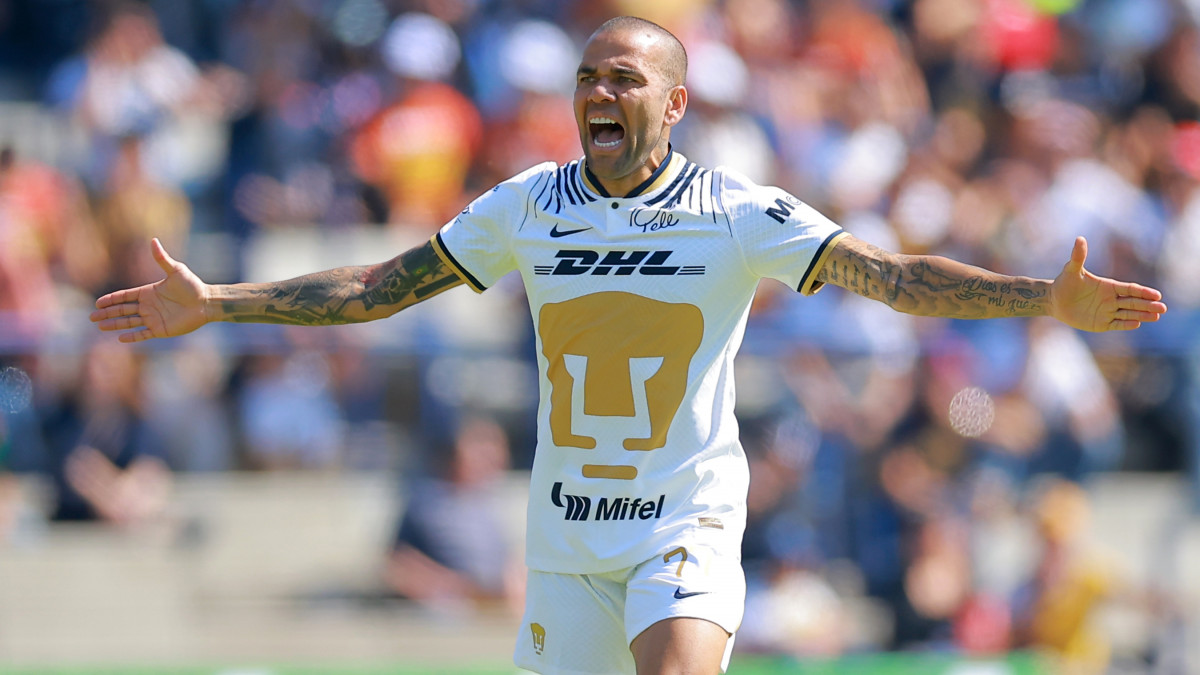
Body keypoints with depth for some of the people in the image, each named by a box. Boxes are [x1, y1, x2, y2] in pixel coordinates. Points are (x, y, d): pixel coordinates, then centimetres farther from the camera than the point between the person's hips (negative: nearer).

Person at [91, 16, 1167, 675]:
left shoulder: (738, 214, -6)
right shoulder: (529, 206, 3)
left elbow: (892, 275, -12)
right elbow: (381, 287, 10)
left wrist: (1049, 300, -25)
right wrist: (209, 306, 6)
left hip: (687, 521, -3)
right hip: (565, 532, 4)